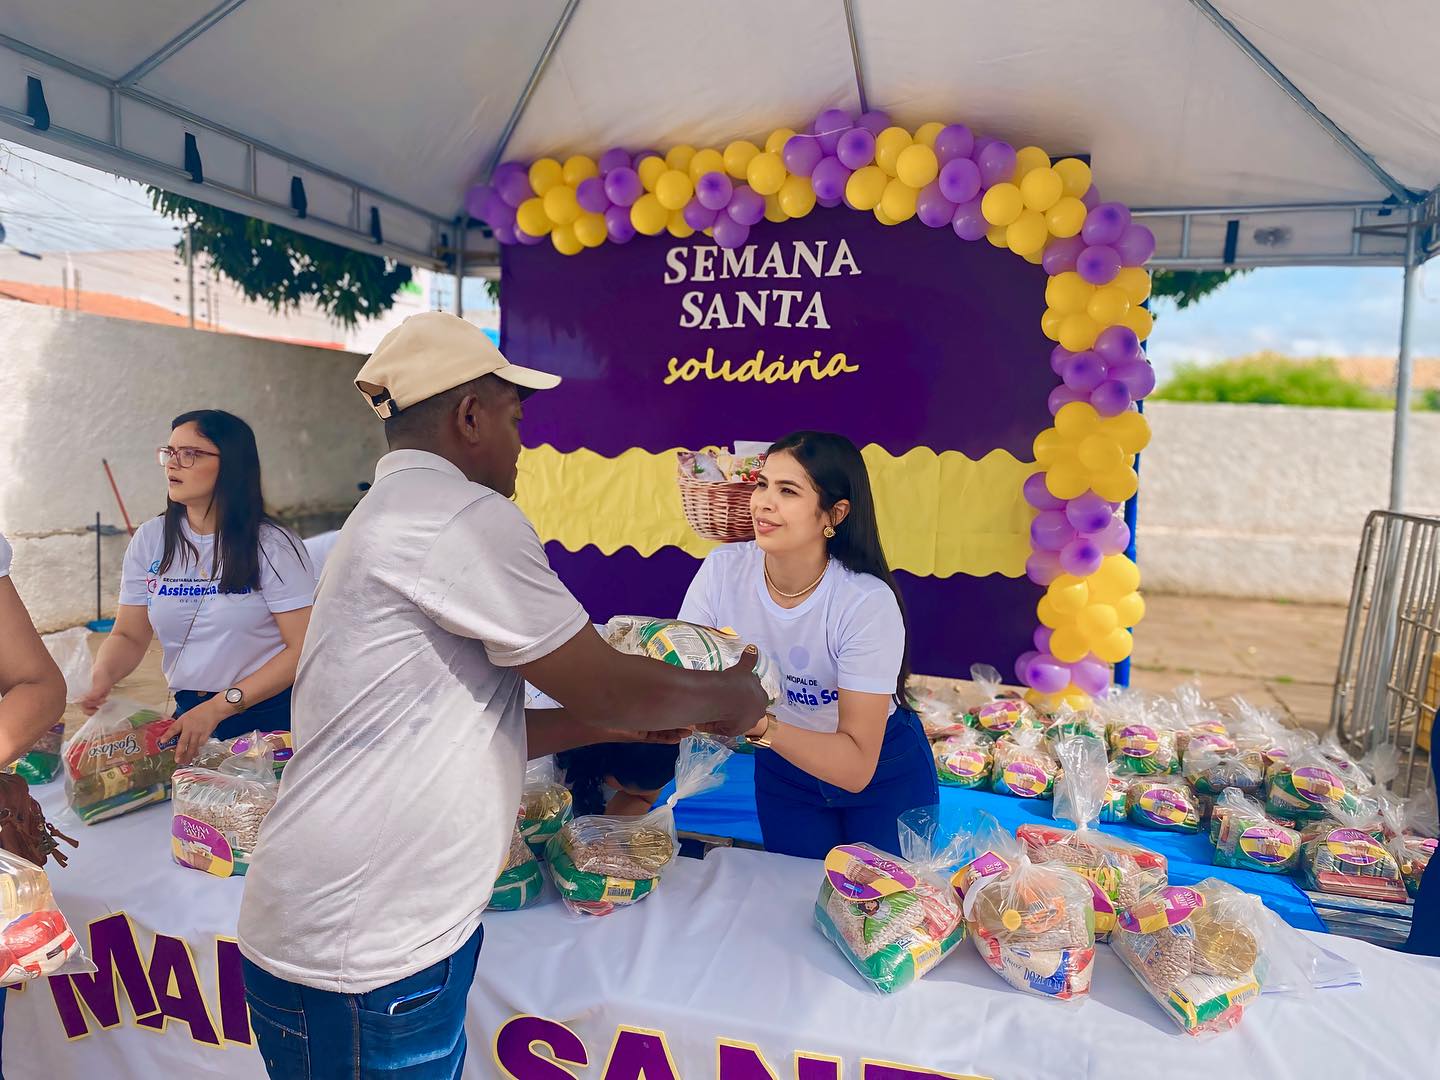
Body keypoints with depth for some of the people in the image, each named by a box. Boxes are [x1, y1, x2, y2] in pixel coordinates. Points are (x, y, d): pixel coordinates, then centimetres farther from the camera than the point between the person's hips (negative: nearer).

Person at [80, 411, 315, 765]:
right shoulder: (150, 540, 4)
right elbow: (129, 636, 9)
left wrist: (219, 707, -19)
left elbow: (304, 648, -15)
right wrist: (103, 675, -13)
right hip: (189, 712, 4)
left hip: (271, 714, -4)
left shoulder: (272, 545, -11)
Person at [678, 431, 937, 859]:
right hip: (783, 765, 3)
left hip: (882, 774, -3)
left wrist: (760, 725, -49)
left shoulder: (869, 603, -31)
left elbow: (856, 767, -33)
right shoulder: (723, 571, -20)